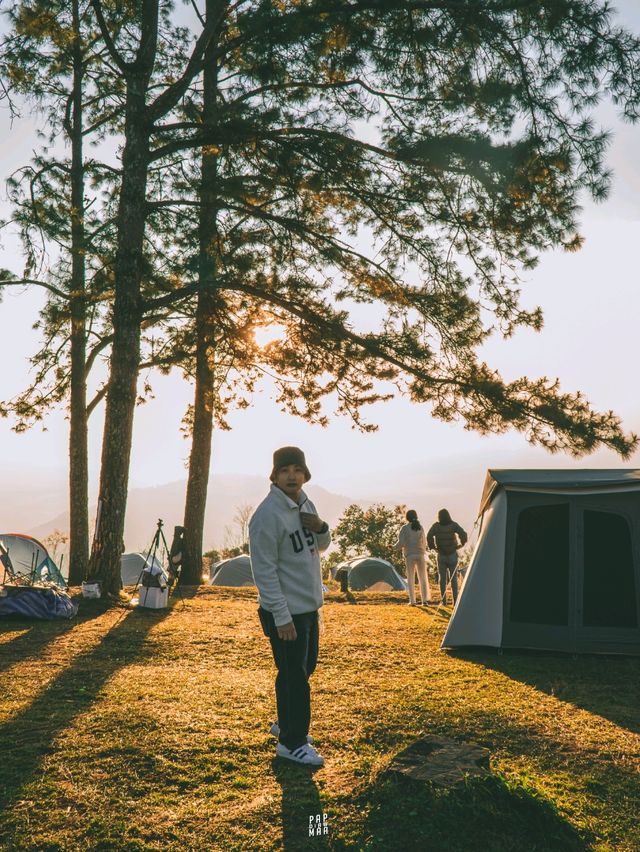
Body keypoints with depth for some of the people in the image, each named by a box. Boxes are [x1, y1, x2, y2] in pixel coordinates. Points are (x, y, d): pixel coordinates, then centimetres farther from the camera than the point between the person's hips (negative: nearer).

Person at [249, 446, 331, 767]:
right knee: (294, 675, -1)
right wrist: (282, 617, -23)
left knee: (304, 668, 21)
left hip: (310, 607, 9)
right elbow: (264, 570, -22)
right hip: (286, 612, -9)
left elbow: (321, 547, 17)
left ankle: (286, 723, 39)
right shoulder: (268, 514, -21)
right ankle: (292, 742, 13)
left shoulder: (305, 504, 6)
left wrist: (321, 528, -7)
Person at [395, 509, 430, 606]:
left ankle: (412, 601, 1)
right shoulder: (420, 527, 4)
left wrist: (395, 548, 7)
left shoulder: (404, 528, -5)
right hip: (420, 554, 2)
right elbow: (424, 542, 8)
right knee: (423, 578, 9)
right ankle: (425, 600, 4)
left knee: (411, 579, 5)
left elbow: (401, 542, -12)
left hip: (410, 555, -2)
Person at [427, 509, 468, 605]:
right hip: (452, 555, 0)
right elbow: (463, 534, -18)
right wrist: (461, 544, -3)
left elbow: (429, 537, -19)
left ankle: (443, 600, 5)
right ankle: (455, 600, 3)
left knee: (442, 578, 8)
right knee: (453, 578, 8)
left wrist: (432, 547, -6)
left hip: (441, 555, 0)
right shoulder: (454, 525, -6)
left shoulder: (436, 526, -6)